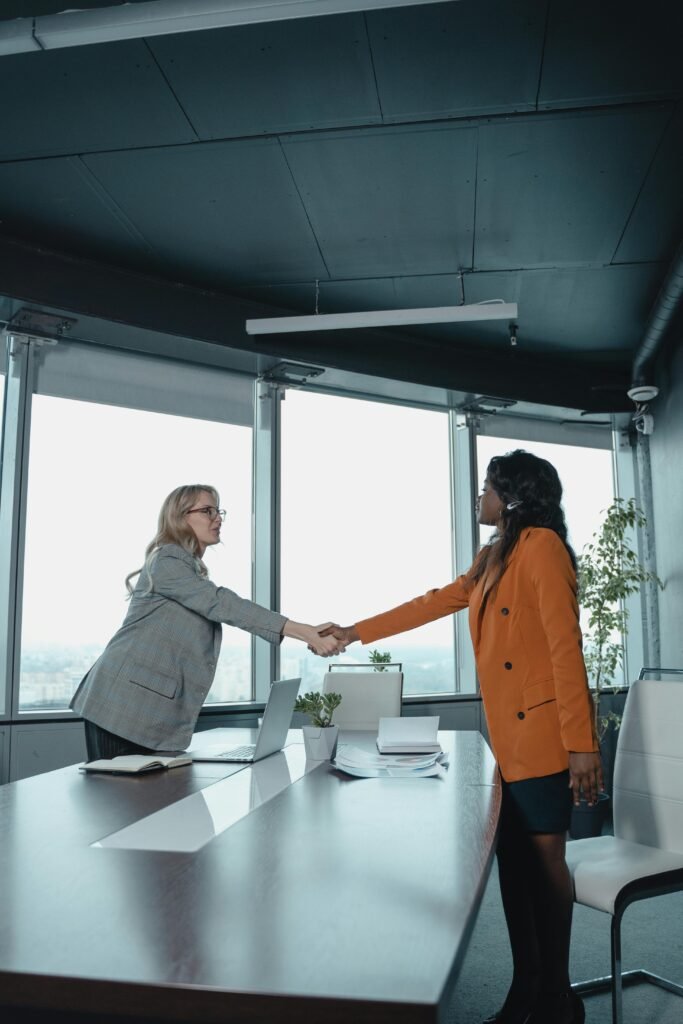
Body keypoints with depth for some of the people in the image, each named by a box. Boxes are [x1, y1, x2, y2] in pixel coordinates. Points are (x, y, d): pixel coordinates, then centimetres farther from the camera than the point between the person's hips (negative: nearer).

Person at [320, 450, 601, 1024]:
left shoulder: (542, 546, -11)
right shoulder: (492, 558, 17)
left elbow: (566, 646, -17)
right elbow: (434, 603, 23)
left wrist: (581, 742, -20)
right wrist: (356, 633, 25)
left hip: (543, 733, -8)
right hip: (506, 736, 8)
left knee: (544, 858, 2)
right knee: (513, 859, 12)